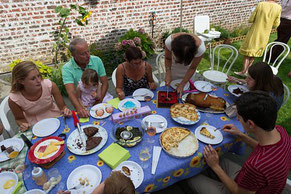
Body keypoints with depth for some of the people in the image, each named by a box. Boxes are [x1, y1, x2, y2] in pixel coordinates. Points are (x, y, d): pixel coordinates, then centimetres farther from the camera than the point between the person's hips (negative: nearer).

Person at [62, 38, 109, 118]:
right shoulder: (67, 68, -9)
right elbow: (71, 92, -19)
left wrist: (99, 101, -15)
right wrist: (79, 108, -36)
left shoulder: (97, 60, -1)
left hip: (97, 102, 1)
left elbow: (105, 83, -1)